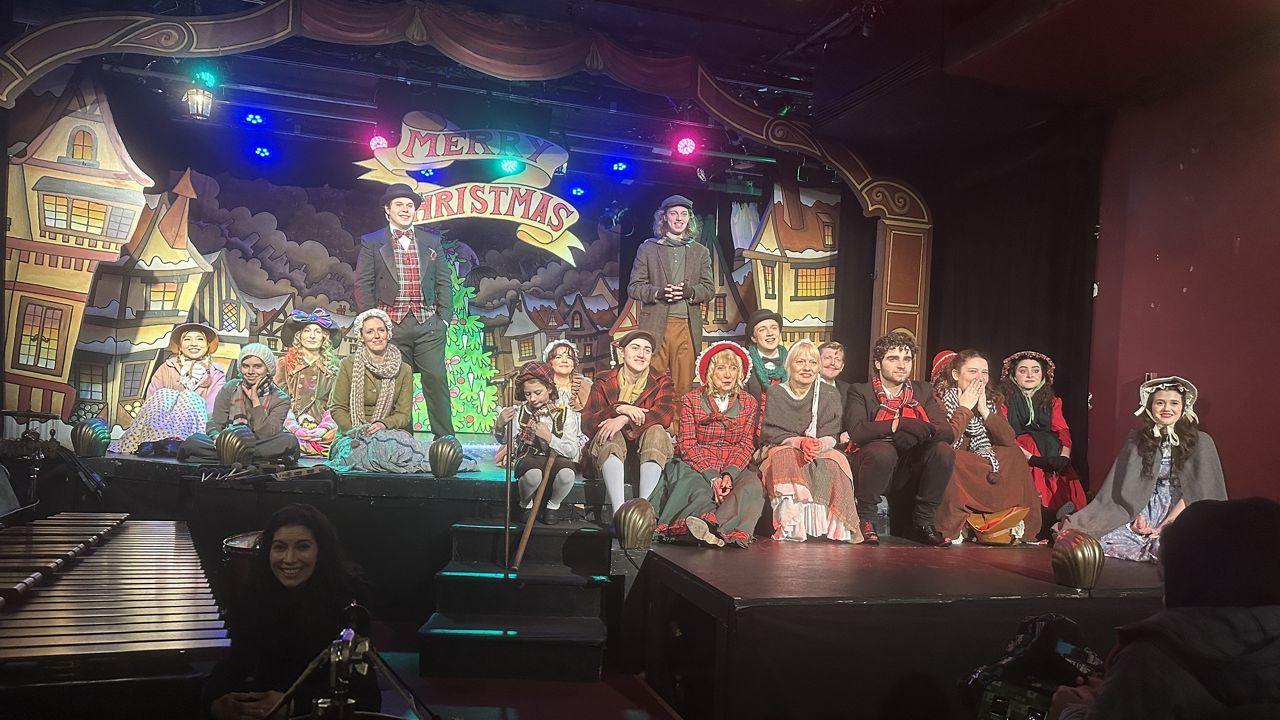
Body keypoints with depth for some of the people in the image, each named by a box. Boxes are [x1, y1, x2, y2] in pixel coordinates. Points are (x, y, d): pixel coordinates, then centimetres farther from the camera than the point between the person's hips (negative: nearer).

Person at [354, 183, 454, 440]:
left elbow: (444, 283, 13)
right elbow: (363, 284, 5)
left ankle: (446, 438, 2)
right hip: (391, 325, -1)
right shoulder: (371, 242, 8)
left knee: (436, 380, -4)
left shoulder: (431, 241, 14)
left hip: (428, 324, 1)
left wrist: (444, 319, 4)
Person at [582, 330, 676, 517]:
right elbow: (586, 424, -6)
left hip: (648, 452, 0)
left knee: (656, 431, -30)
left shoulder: (660, 381, 6)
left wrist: (625, 419, -29)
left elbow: (667, 413, -16)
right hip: (611, 454, 0)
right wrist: (619, 409, -23)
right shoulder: (604, 382, 6)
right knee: (610, 435, -31)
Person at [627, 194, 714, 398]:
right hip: (655, 325, -1)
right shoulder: (648, 248, 10)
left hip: (687, 326, 2)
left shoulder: (700, 252, 16)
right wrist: (658, 292, -15)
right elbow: (633, 287, 5)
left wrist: (689, 291, -11)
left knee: (684, 382, -1)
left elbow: (709, 289, 11)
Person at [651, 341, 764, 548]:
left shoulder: (749, 403, 11)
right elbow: (687, 445, -4)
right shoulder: (691, 400, 4)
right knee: (693, 485, -35)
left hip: (734, 467, 1)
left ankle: (709, 524, -54)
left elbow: (747, 446, 4)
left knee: (752, 484, -32)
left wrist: (729, 474, -17)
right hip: (696, 466, -1)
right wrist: (712, 477, -19)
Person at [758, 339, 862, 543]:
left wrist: (818, 445, -25)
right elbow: (770, 433, -3)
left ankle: (833, 527, -34)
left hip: (820, 451, 1)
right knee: (786, 457, -36)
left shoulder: (828, 396, 10)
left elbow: (831, 435, 0)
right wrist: (800, 442, -22)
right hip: (782, 450, -1)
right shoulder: (775, 394, 7)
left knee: (835, 460, -32)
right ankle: (790, 529, -44)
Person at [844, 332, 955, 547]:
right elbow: (856, 431, -20)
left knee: (943, 450, -20)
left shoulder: (923, 391, 10)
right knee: (883, 450, -34)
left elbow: (948, 432, -3)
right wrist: (901, 424, -27)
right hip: (870, 466, -4)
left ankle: (922, 521, -5)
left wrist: (919, 431, -24)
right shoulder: (859, 391, -2)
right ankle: (864, 519, -14)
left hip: (907, 472, 4)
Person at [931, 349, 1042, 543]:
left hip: (984, 466, 6)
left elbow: (1009, 441, -2)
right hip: (951, 468, -6)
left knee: (1015, 457, -12)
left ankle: (1017, 527, -9)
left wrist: (984, 411, -10)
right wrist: (965, 408, -16)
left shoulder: (993, 400, 9)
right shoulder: (939, 398, -10)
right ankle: (957, 527, -24)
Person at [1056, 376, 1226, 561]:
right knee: (1104, 538, -24)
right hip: (1144, 510, 3)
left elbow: (1197, 491, -7)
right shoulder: (1137, 440, 7)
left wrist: (1165, 525, -16)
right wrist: (1136, 517, -10)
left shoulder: (1201, 443, -1)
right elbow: (1129, 486, 7)